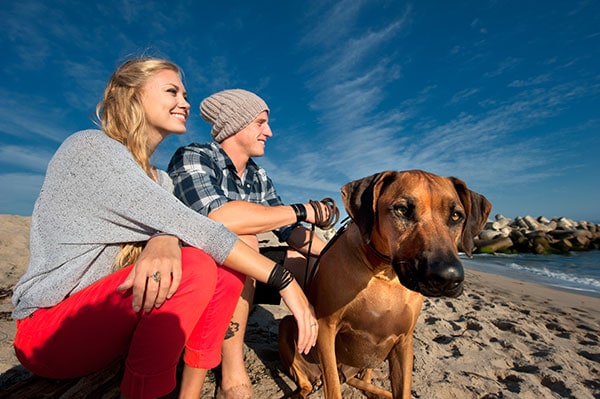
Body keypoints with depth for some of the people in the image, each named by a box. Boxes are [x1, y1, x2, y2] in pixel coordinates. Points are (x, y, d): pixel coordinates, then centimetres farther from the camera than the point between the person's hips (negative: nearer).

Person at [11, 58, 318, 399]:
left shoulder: (160, 179, 9)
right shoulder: (91, 148, -17)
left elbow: (169, 226, -9)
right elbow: (187, 224, -26)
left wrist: (163, 241, -35)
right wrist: (283, 279, -26)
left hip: (113, 312, 7)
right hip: (50, 329, -7)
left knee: (229, 272, -9)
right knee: (195, 268, -29)